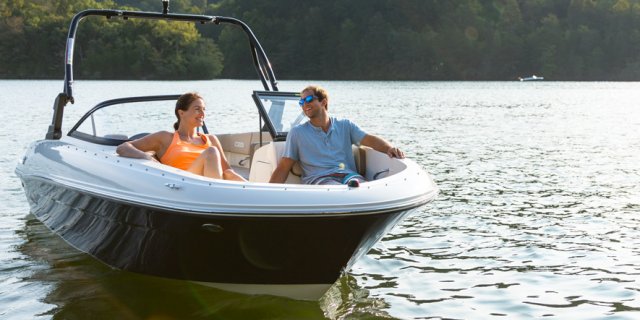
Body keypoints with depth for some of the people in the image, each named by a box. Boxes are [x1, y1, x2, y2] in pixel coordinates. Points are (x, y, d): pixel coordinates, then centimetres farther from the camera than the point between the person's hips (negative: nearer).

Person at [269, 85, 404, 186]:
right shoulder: (297, 133, 20)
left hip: (349, 175, 2)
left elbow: (369, 139, 10)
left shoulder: (345, 125, 23)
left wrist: (389, 148, -12)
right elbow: (283, 168, 15)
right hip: (318, 179, -1)